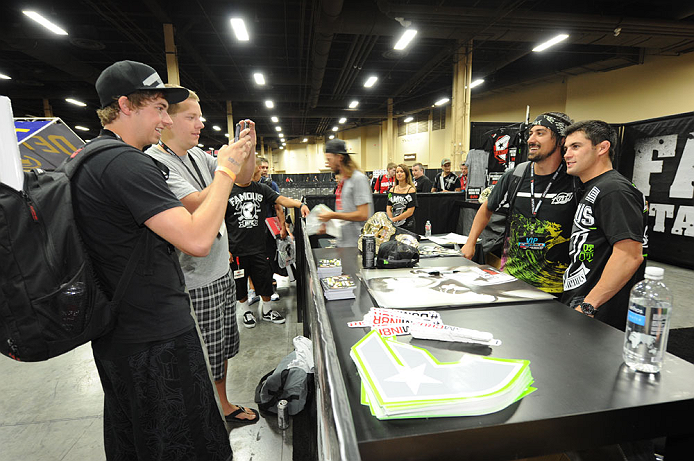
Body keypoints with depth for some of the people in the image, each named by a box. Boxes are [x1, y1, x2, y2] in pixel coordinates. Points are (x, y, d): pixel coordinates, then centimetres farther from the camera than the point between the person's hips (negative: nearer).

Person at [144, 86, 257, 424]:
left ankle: (223, 405, 43)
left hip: (221, 270, 8)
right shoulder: (155, 162, -16)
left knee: (222, 347, 22)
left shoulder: (198, 155, 9)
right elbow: (199, 206, -27)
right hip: (194, 281, -8)